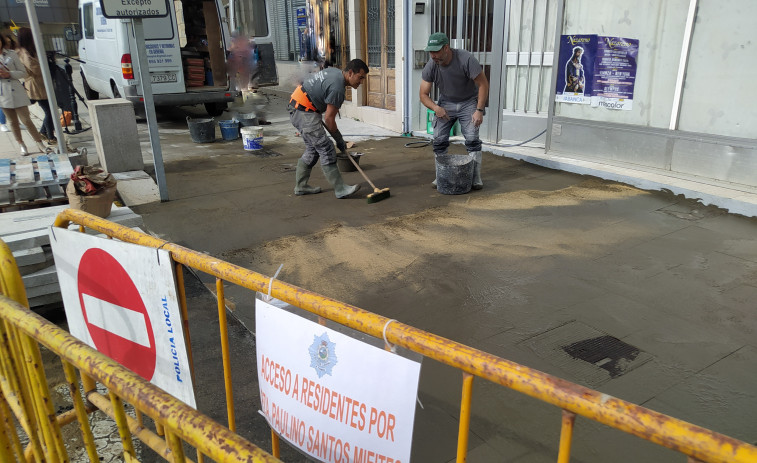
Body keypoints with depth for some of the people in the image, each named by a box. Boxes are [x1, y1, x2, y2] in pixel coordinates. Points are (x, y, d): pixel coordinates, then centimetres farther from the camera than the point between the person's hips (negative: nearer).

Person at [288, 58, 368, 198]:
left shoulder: (334, 71, 11)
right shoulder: (337, 87, -19)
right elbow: (329, 119, -17)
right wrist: (340, 140, -5)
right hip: (304, 113, -11)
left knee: (313, 149, 16)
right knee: (326, 149, -10)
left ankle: (301, 186, 22)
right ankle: (340, 189, -7)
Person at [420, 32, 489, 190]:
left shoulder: (466, 59, -26)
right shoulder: (430, 67, -16)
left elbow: (483, 84, -19)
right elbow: (423, 95, -10)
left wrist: (479, 110, -25)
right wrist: (436, 108, -30)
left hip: (468, 102, -3)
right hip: (446, 103, 3)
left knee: (472, 139, -13)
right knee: (439, 140, -6)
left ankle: (476, 177, -4)